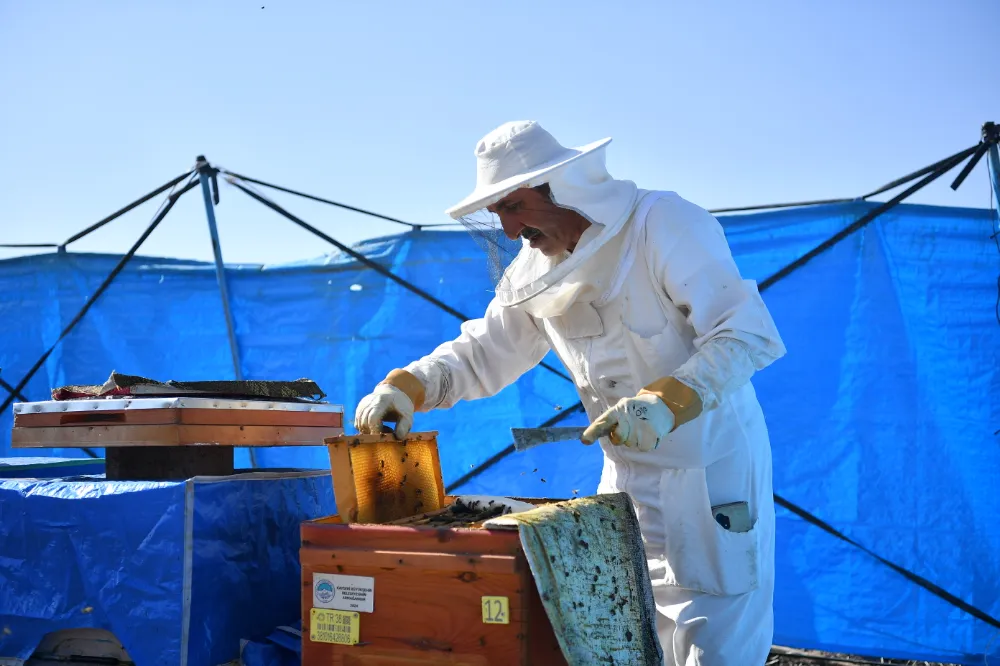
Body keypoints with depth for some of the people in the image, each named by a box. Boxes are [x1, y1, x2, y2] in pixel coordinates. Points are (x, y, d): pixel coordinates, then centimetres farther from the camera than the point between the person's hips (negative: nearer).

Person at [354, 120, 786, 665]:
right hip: (630, 477, 7)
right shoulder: (532, 270, 5)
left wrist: (668, 399, -35)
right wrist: (408, 385, -6)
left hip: (713, 469, -7)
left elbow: (747, 332, -23)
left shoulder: (663, 223, -18)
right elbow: (482, 353, 13)